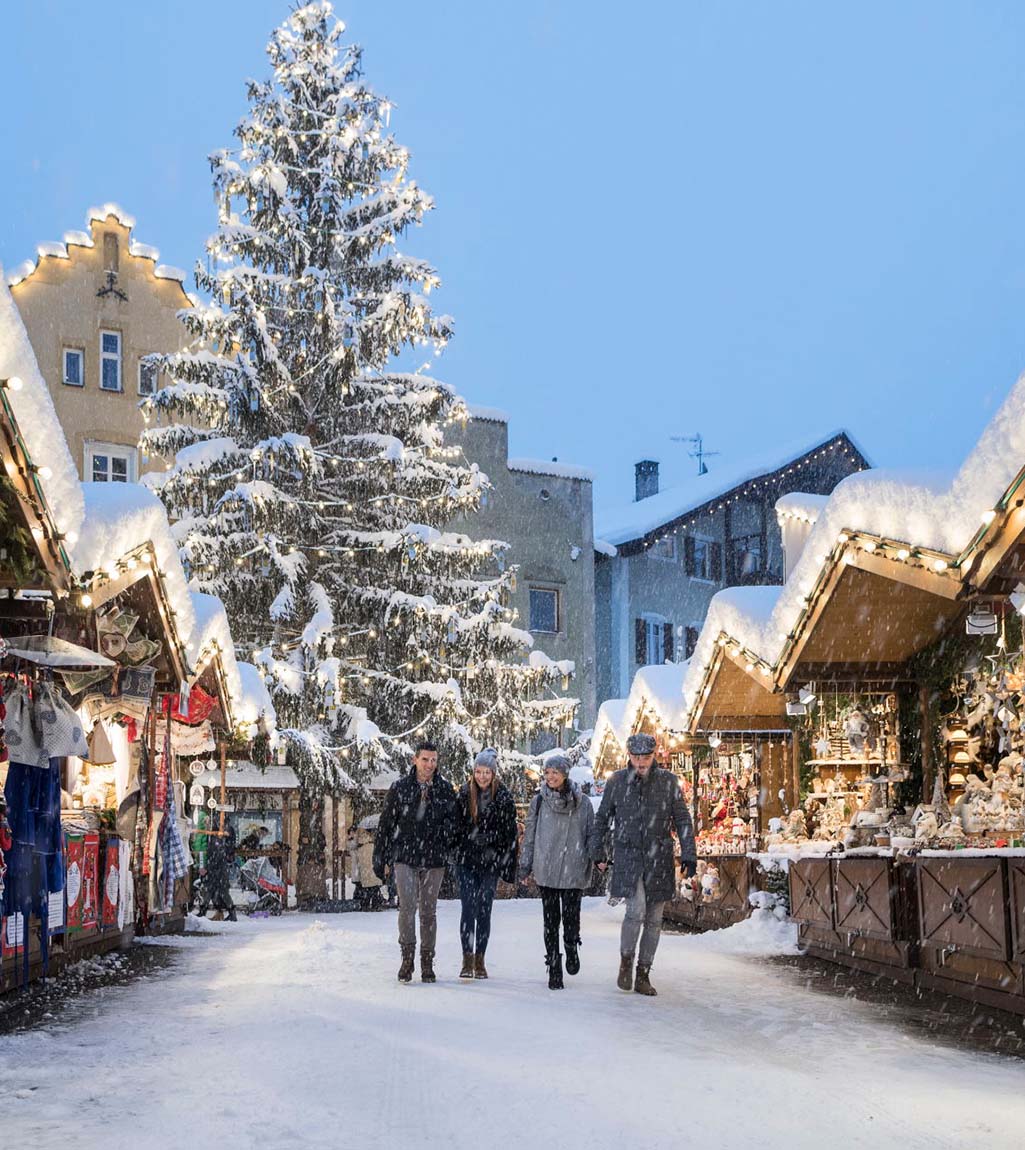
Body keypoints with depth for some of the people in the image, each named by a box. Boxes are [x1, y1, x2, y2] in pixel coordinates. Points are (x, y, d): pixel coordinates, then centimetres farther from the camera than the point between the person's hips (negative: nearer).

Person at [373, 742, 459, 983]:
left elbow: (454, 824, 11)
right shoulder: (400, 788, 1)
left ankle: (427, 963, 16)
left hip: (433, 860, 1)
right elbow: (386, 824, 6)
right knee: (407, 906, -16)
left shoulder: (445, 789, 4)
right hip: (404, 857, -1)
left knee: (428, 912, 7)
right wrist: (381, 858, 6)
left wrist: (452, 854, 3)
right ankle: (407, 957, -4)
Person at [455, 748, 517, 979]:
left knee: (484, 910, 4)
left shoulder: (503, 797, -1)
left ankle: (480, 959, 13)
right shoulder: (464, 793, 2)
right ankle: (467, 959, -3)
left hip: (491, 861, 0)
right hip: (467, 858, 0)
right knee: (468, 908, -7)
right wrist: (454, 851, 3)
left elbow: (510, 832, 2)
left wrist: (507, 862, -2)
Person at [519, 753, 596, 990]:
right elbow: (529, 835, 10)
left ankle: (572, 948, 26)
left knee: (571, 916, -6)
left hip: (573, 871, -1)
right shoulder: (538, 801, 5)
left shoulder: (582, 803, 3)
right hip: (546, 871, 1)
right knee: (550, 920, 2)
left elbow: (591, 834, 8)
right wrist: (525, 864, 8)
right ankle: (554, 970, 9)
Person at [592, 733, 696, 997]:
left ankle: (643, 976, 16)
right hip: (628, 856, -2)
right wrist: (599, 853, 12)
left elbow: (682, 820, 2)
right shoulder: (617, 782, 0)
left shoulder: (668, 781, 0)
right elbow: (602, 819, 11)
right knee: (636, 910, -18)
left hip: (659, 858, 2)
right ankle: (626, 961, 5)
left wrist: (688, 855, -6)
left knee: (654, 919, 5)